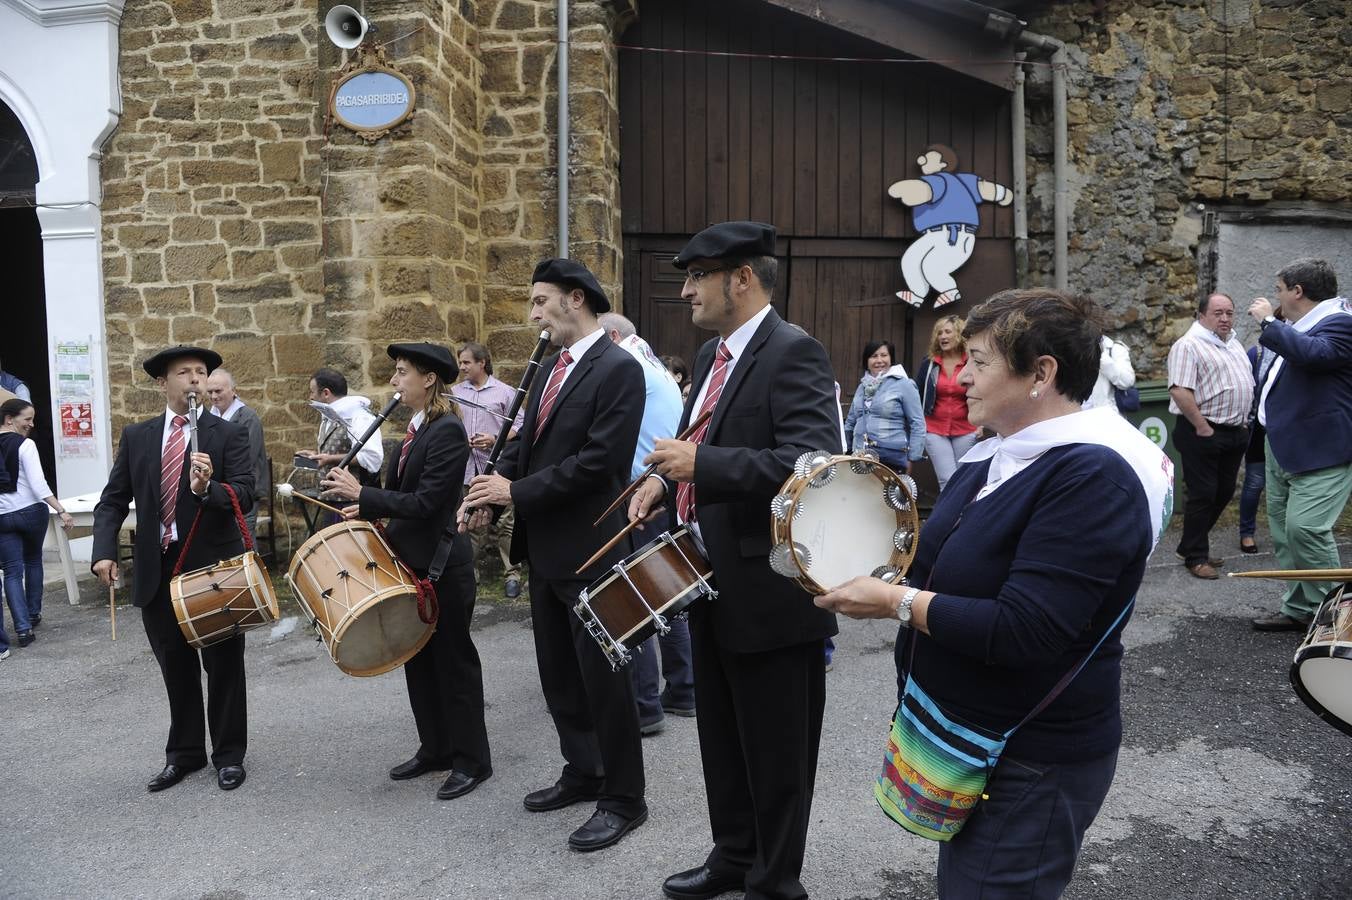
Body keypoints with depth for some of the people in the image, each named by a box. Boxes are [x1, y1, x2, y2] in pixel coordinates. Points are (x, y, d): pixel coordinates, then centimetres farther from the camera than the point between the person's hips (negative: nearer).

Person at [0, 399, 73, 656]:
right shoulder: (25, 444, -13)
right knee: (33, 561, 20)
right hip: (32, 512, -2)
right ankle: (33, 614, 29)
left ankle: (23, 627, -3)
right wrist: (61, 511, -19)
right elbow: (38, 484, -19)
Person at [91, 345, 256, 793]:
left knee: (223, 666, 8)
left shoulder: (229, 435, -4)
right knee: (176, 667, 15)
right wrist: (104, 551, -9)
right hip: (156, 569, 3)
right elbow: (113, 499, 5)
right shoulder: (136, 436, 6)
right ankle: (184, 753, 32)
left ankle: (228, 754, 24)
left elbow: (245, 495, -14)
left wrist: (207, 488, -33)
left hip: (215, 566, -3)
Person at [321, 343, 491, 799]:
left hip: (443, 564, -9)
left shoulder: (447, 430, -18)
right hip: (412, 558, 9)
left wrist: (362, 494, -20)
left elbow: (426, 502, -23)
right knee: (418, 658, 16)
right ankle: (434, 748, 30)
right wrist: (367, 508, 3)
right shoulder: (417, 428, 11)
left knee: (452, 659, 2)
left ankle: (471, 760, 16)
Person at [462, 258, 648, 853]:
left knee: (602, 676, 2)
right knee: (557, 673, 18)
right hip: (545, 547, 9)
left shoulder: (618, 369, -14)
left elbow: (601, 460, -22)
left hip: (589, 549, -9)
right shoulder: (551, 368, 13)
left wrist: (518, 493, -18)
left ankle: (624, 798, 17)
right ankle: (583, 773, 35)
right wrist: (496, 482, -4)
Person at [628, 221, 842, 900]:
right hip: (713, 586, 9)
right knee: (722, 740, 23)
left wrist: (701, 467, -29)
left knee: (775, 755, 8)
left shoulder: (793, 353, -16)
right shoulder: (711, 355, 11)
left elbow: (813, 460, -28)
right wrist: (668, 480, 3)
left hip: (770, 592, -9)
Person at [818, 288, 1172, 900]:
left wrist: (895, 601, -23)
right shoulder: (994, 456, 5)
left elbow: (1021, 632, -31)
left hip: (1030, 767, -9)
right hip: (963, 735, 9)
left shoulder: (1091, 476, -24)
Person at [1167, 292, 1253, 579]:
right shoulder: (1189, 345, -12)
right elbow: (1180, 391, -21)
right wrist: (1202, 427, -19)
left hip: (1235, 433, 9)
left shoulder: (1233, 342, 16)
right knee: (1203, 495, -2)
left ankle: (1190, 546, 26)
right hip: (1203, 434, -9)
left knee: (1224, 493, 13)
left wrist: (1243, 423, 15)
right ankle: (1195, 557, 9)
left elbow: (1246, 383, 25)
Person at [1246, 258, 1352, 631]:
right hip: (1283, 447, 10)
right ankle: (1297, 608, 20)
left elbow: (1312, 352, -33)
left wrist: (1269, 321, -23)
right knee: (1283, 528, 12)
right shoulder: (1299, 326, 14)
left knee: (1304, 528, -17)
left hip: (1320, 451, -10)